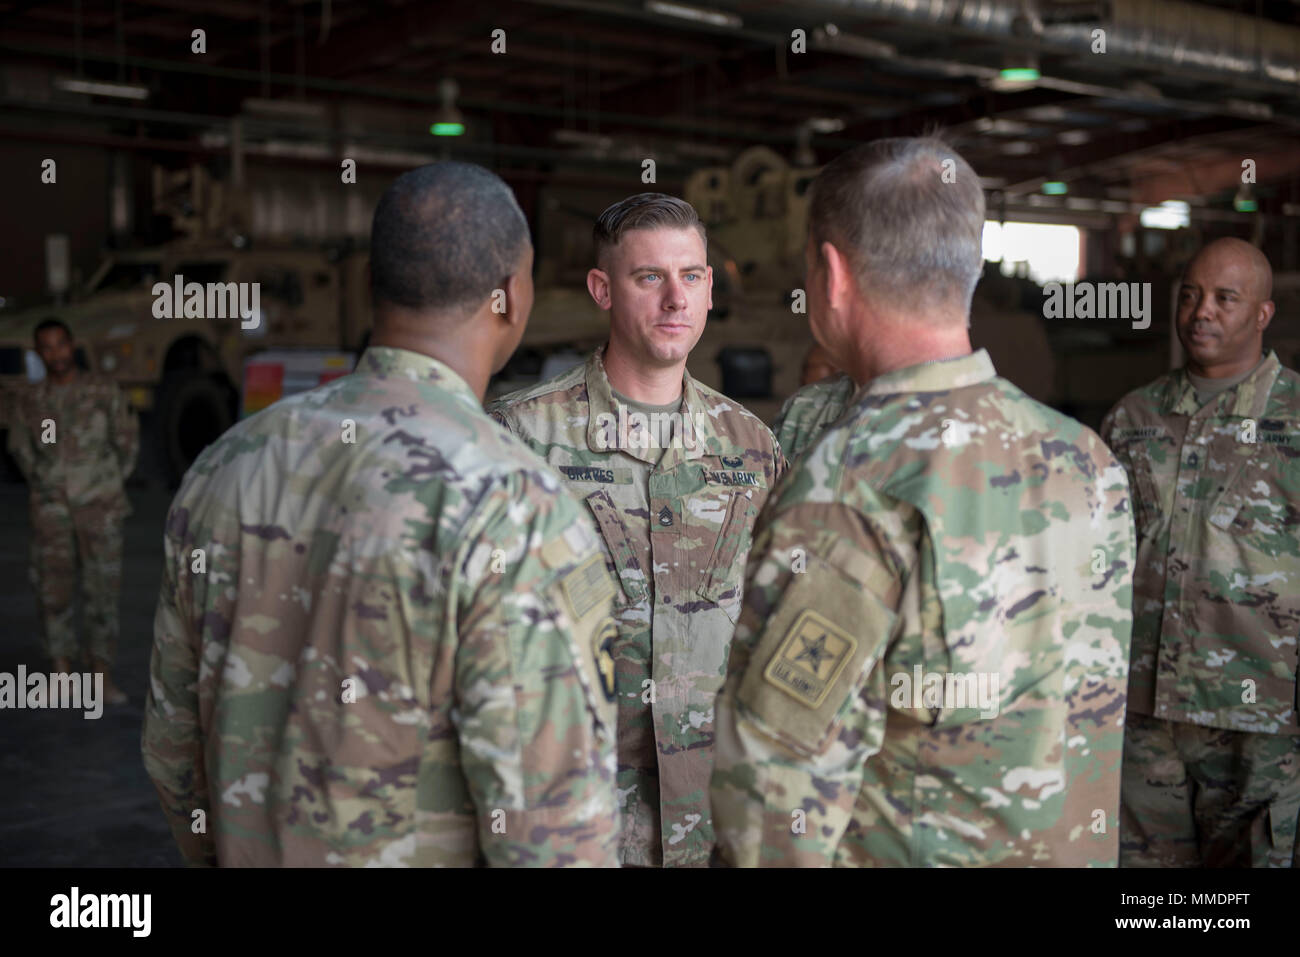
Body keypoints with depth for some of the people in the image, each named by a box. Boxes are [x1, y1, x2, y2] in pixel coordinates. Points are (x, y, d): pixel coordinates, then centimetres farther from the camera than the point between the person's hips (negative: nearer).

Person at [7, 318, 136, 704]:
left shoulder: (103, 391, -1)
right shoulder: (30, 402, 4)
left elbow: (127, 439, 10)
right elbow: (20, 448, 20)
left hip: (99, 508, -2)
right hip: (51, 511, 2)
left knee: (102, 589, -1)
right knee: (53, 589, 1)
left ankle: (103, 676, 5)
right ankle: (61, 672, 9)